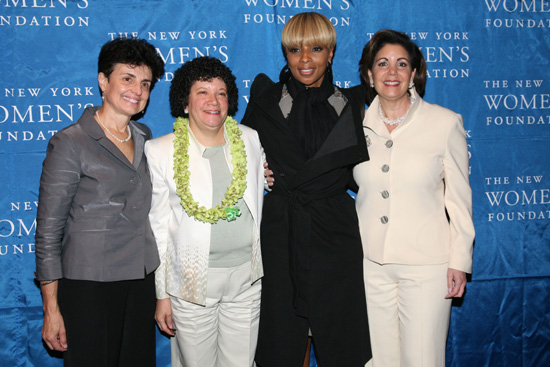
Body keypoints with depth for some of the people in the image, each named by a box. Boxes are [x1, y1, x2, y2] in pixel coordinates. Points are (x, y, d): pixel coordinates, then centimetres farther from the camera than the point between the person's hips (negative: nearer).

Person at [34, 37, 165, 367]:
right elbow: (48, 229, -8)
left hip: (141, 278, 6)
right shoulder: (71, 143, -9)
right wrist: (51, 308, -11)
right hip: (90, 284, -6)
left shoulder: (144, 136, 9)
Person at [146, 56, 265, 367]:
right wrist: (162, 295, -2)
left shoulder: (250, 140, 3)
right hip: (192, 282, -2)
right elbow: (158, 227, -3)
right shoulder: (161, 151, -6)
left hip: (246, 275, 3)